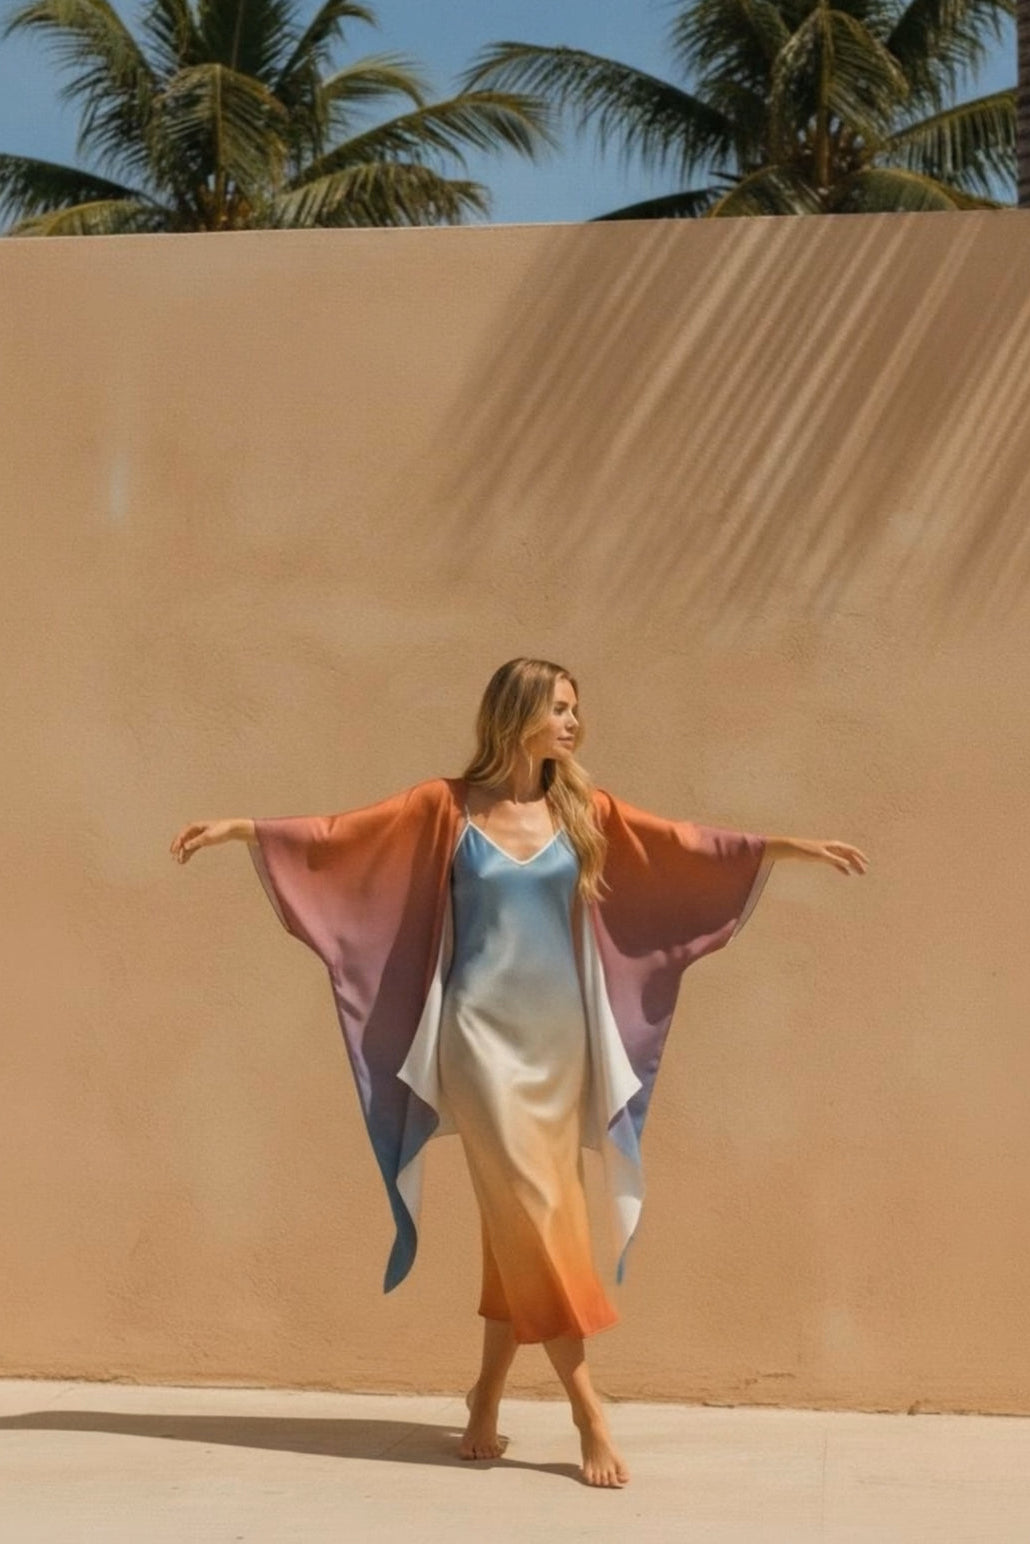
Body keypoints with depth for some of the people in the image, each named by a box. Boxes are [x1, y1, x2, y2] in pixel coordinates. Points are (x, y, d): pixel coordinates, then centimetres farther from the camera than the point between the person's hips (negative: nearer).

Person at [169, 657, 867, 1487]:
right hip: (484, 1036, -4)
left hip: (560, 1038, 4)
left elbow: (681, 845, 4)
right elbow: (343, 834, -2)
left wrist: (788, 845, -3)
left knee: (522, 1222, 8)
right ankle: (590, 1415, -4)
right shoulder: (449, 806, -1)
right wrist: (242, 829, -9)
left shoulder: (583, 810, 7)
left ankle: (487, 1396, 22)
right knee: (534, 1213, -8)